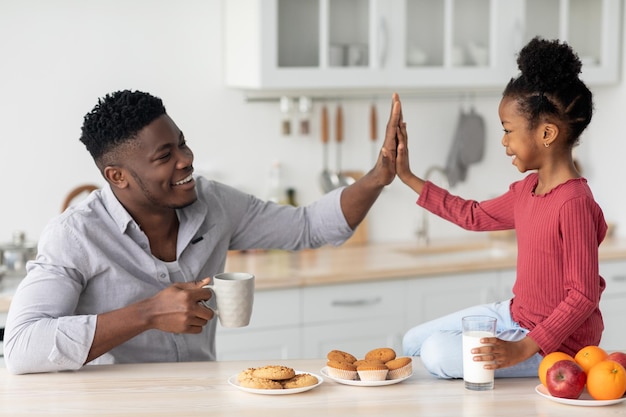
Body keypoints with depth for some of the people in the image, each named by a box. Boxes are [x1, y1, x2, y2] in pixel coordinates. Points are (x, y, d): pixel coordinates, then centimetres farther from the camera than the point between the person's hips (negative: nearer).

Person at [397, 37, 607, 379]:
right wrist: (407, 178, 19)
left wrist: (523, 348, -29)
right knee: (414, 341, 11)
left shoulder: (574, 202, -25)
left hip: (555, 342, -9)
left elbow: (583, 296, -24)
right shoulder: (527, 189, 4)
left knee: (439, 353, -24)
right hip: (515, 314, 9)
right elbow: (474, 216, 20)